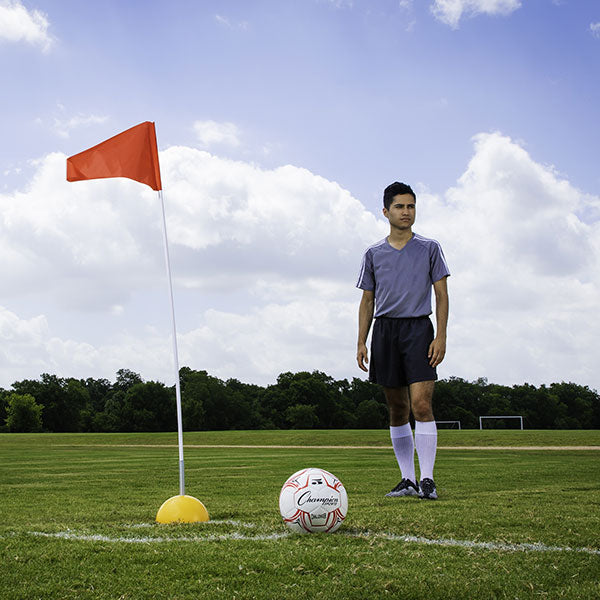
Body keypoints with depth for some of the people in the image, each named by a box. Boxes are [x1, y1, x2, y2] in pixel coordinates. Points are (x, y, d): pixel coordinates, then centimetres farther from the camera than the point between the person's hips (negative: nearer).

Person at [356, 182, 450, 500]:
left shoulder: (429, 248, 6)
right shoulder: (374, 254, 12)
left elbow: (442, 295, 5)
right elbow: (367, 300, 15)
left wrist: (440, 337, -6)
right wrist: (361, 342, 6)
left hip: (419, 328, -3)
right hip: (385, 330, 3)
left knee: (421, 404, -15)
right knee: (397, 410, 5)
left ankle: (427, 479, -13)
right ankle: (408, 480, 11)